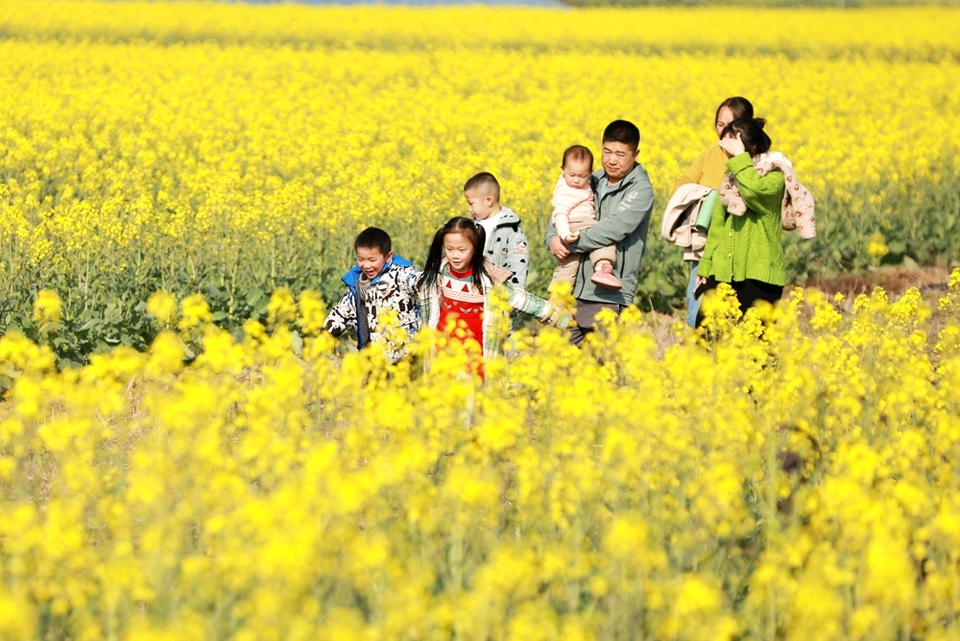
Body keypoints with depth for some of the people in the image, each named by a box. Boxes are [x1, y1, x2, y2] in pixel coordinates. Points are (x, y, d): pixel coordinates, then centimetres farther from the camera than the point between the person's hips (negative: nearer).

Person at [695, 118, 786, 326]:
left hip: (758, 275, -6)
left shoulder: (773, 176, -3)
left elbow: (754, 190, -27)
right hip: (723, 272, 6)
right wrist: (706, 265, 15)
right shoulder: (730, 175, 16)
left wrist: (740, 157, -16)